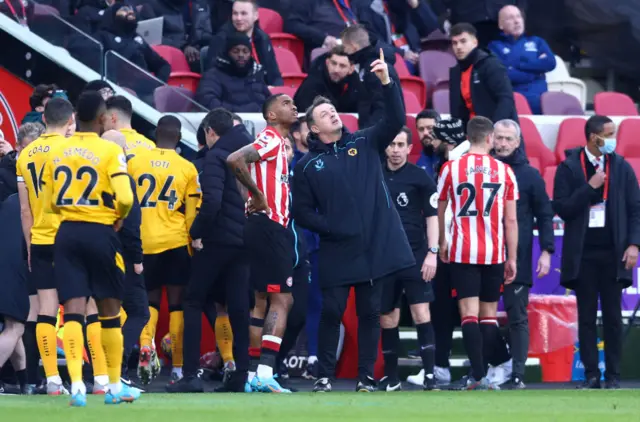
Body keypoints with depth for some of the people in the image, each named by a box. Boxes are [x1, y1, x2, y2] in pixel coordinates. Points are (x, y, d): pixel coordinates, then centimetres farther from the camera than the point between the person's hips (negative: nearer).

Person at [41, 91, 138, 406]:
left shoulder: (56, 151, 7)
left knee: (74, 308, -3)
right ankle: (115, 386, 17)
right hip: (100, 233, -3)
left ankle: (76, 383, -18)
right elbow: (124, 197, -18)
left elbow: (49, 203, 9)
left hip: (67, 233, 3)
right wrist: (118, 218, 3)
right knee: (109, 310, 10)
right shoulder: (110, 151, -8)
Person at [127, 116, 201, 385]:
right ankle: (177, 366, 3)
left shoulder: (135, 163, 2)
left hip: (144, 242, 1)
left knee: (150, 300, 15)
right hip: (175, 242, -1)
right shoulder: (187, 169, -1)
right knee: (176, 303, 5)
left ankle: (145, 343, -11)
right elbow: (192, 215, 0)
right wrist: (194, 248, 10)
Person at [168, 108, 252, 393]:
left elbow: (212, 200, -23)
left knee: (194, 301, 2)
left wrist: (197, 232, -13)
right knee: (238, 306, 9)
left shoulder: (216, 157, -11)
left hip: (218, 239, -7)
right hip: (245, 239, 7)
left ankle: (190, 375, -5)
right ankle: (240, 375, 4)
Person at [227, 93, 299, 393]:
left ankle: (253, 373, 13)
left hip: (273, 228, 10)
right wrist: (258, 195, -18)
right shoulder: (271, 138, -10)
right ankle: (265, 372, -20)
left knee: (262, 301, 11)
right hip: (268, 225, -10)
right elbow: (235, 160, -26)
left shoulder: (278, 143, 20)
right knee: (282, 300, -13)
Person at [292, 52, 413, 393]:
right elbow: (302, 213, 2)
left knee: (370, 314, 5)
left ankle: (366, 378, 9)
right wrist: (331, 229, -12)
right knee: (331, 314, -1)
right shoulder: (307, 165, 5)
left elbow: (395, 119, -5)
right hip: (336, 252, -1)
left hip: (375, 247, 1)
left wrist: (386, 81, -18)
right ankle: (324, 377, 7)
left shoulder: (364, 144, 8)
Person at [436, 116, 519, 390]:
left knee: (469, 313, -5)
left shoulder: (451, 169, 0)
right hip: (494, 254, 1)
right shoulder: (504, 171, 1)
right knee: (489, 313, 11)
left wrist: (442, 243, 27)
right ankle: (481, 374, 10)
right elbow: (511, 220, 2)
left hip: (462, 253, -1)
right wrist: (512, 259, 8)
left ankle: (477, 376, -17)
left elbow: (439, 212, 11)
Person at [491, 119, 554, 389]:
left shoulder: (529, 175, 3)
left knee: (517, 318, -1)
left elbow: (544, 215, 3)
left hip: (518, 259, -3)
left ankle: (517, 374, 0)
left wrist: (546, 251, -6)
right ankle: (501, 363, 16)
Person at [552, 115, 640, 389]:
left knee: (612, 316, 3)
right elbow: (561, 208, -6)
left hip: (613, 253, 1)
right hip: (583, 253, -1)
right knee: (586, 316, 2)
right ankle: (591, 374, 5)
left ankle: (613, 375, 6)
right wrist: (590, 187, -13)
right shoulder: (569, 168, 0)